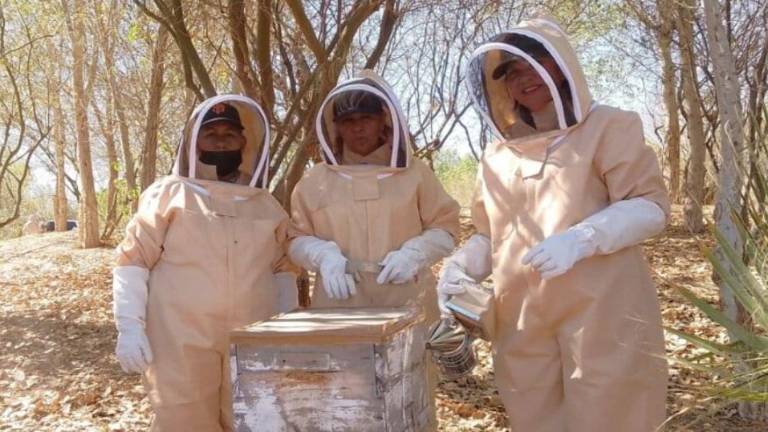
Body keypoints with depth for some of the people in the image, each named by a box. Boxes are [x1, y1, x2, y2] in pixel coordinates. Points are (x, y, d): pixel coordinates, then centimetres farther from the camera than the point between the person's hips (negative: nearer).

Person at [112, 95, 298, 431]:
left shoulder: (268, 206, 13)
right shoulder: (169, 194, 2)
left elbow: (283, 270, 18)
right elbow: (132, 261, 1)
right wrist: (130, 328, -8)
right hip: (182, 346, -3)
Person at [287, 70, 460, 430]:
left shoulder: (415, 173, 8)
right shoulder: (315, 181, 9)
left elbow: (445, 227, 8)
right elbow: (296, 238, 10)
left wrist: (414, 252, -11)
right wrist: (324, 254, -11)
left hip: (406, 306, 0)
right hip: (339, 308, 0)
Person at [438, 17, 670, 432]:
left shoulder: (608, 127, 3)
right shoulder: (497, 155, 15)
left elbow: (651, 205, -5)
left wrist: (581, 238, -21)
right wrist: (459, 266, -1)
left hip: (601, 311, -4)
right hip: (521, 319, 4)